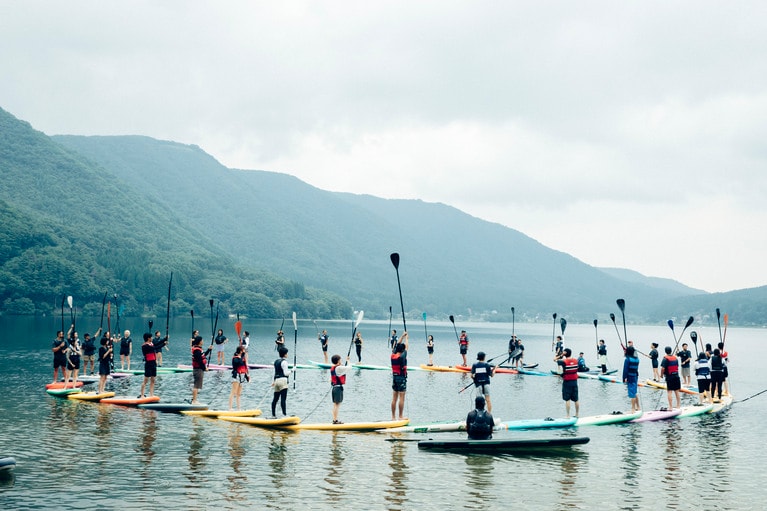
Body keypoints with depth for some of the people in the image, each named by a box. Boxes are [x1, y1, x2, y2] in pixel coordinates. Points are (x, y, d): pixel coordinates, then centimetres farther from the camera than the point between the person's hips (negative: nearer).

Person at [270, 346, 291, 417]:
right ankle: (284, 414, -18)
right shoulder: (284, 362, -9)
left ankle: (273, 415, 15)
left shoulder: (276, 361, 16)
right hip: (282, 380, -9)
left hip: (276, 380, 9)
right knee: (283, 399, -13)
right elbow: (285, 373, -13)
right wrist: (290, 371, 3)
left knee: (275, 398, 11)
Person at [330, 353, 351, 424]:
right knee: (337, 405, -5)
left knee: (335, 404, 12)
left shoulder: (332, 368, 10)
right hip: (338, 388, -8)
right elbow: (349, 367, -12)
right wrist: (348, 361, 6)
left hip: (333, 388, 8)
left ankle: (334, 419, 15)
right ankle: (335, 420, -4)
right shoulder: (339, 368, -16)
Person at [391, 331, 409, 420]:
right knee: (401, 398, -4)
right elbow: (406, 347, 1)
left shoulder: (393, 355, 3)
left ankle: (393, 417, 9)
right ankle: (401, 416, -5)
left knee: (394, 398, 8)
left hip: (394, 377, 7)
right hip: (402, 377, -7)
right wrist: (406, 338, 15)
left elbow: (398, 345, 15)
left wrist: (402, 336, 23)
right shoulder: (402, 356, -13)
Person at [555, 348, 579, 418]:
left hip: (567, 382, -5)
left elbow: (554, 359, -4)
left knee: (567, 400, -1)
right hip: (575, 381, 5)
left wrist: (561, 355, -8)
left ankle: (568, 415, -1)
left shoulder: (564, 362, -14)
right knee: (576, 400, 11)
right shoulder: (576, 361, 0)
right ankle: (577, 414, 20)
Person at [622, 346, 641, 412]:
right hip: (635, 377, 8)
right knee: (635, 393, 19)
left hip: (630, 377, -8)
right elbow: (636, 368, 13)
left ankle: (633, 408, 2)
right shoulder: (636, 359, 8)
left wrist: (625, 378, -14)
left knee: (632, 393, -2)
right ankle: (638, 407, 26)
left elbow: (625, 369, -15)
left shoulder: (627, 359, -13)